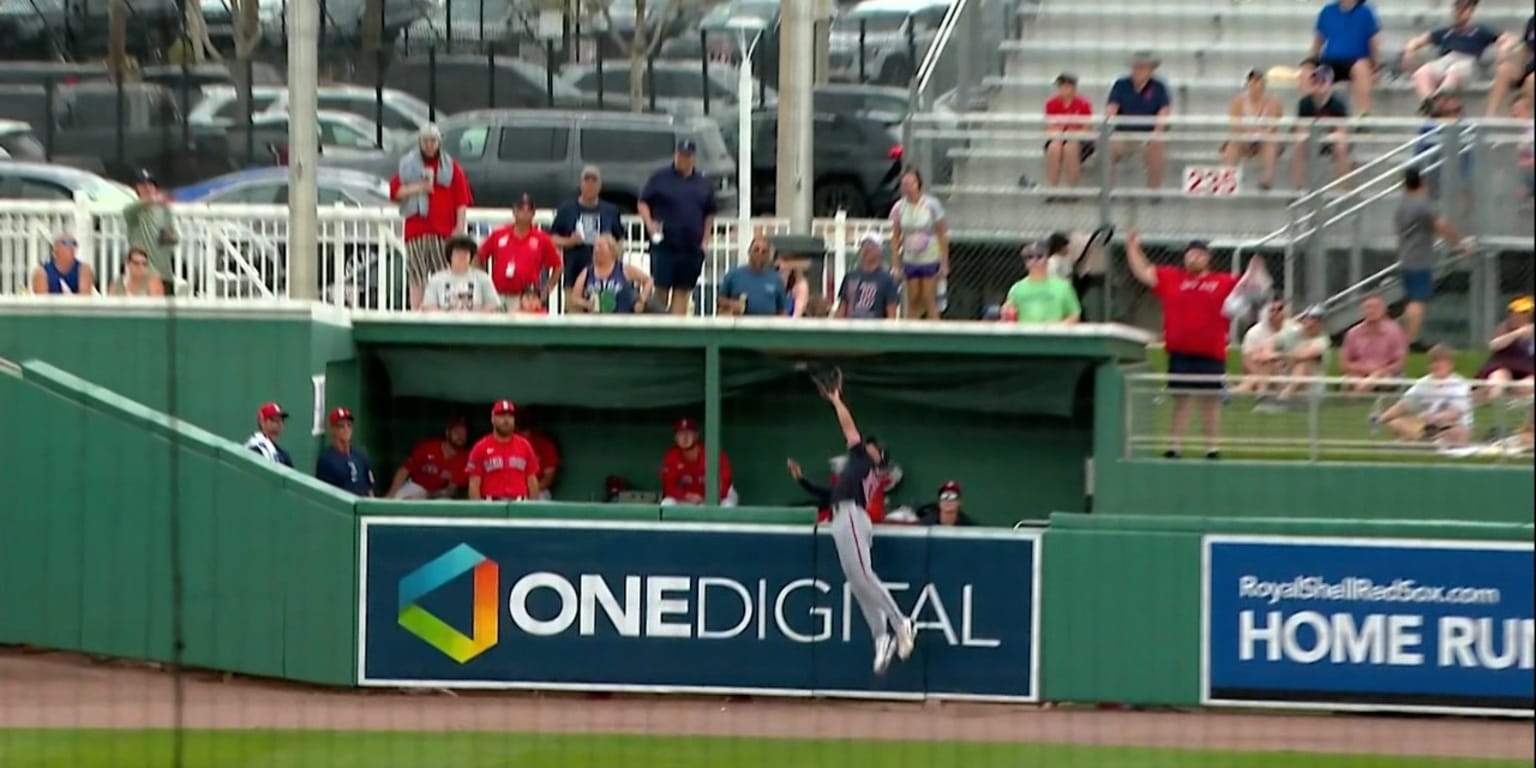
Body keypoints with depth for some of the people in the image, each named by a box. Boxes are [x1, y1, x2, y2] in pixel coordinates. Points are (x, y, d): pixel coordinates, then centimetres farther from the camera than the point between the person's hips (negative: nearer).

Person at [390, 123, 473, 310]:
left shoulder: (451, 167, 10)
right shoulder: (407, 165, 12)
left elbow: (462, 199, 6)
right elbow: (394, 191, 6)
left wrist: (460, 226, -3)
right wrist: (416, 189, -10)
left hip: (443, 231, 0)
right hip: (416, 229, 0)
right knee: (416, 278, -3)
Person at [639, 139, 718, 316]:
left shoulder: (704, 182, 12)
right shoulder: (660, 178, 3)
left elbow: (709, 213, 18)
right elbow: (643, 203, 4)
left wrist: (705, 239, 9)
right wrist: (650, 225, -11)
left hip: (692, 247, 3)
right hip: (664, 244, -3)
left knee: (683, 291, 1)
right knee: (661, 288, -6)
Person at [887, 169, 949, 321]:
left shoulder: (931, 204, -10)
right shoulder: (899, 207, -2)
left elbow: (942, 235, -5)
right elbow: (895, 238, 5)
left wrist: (944, 263, -6)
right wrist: (895, 265, 1)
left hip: (930, 260, -3)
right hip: (910, 261, 3)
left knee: (929, 301, -2)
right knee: (913, 302, 5)